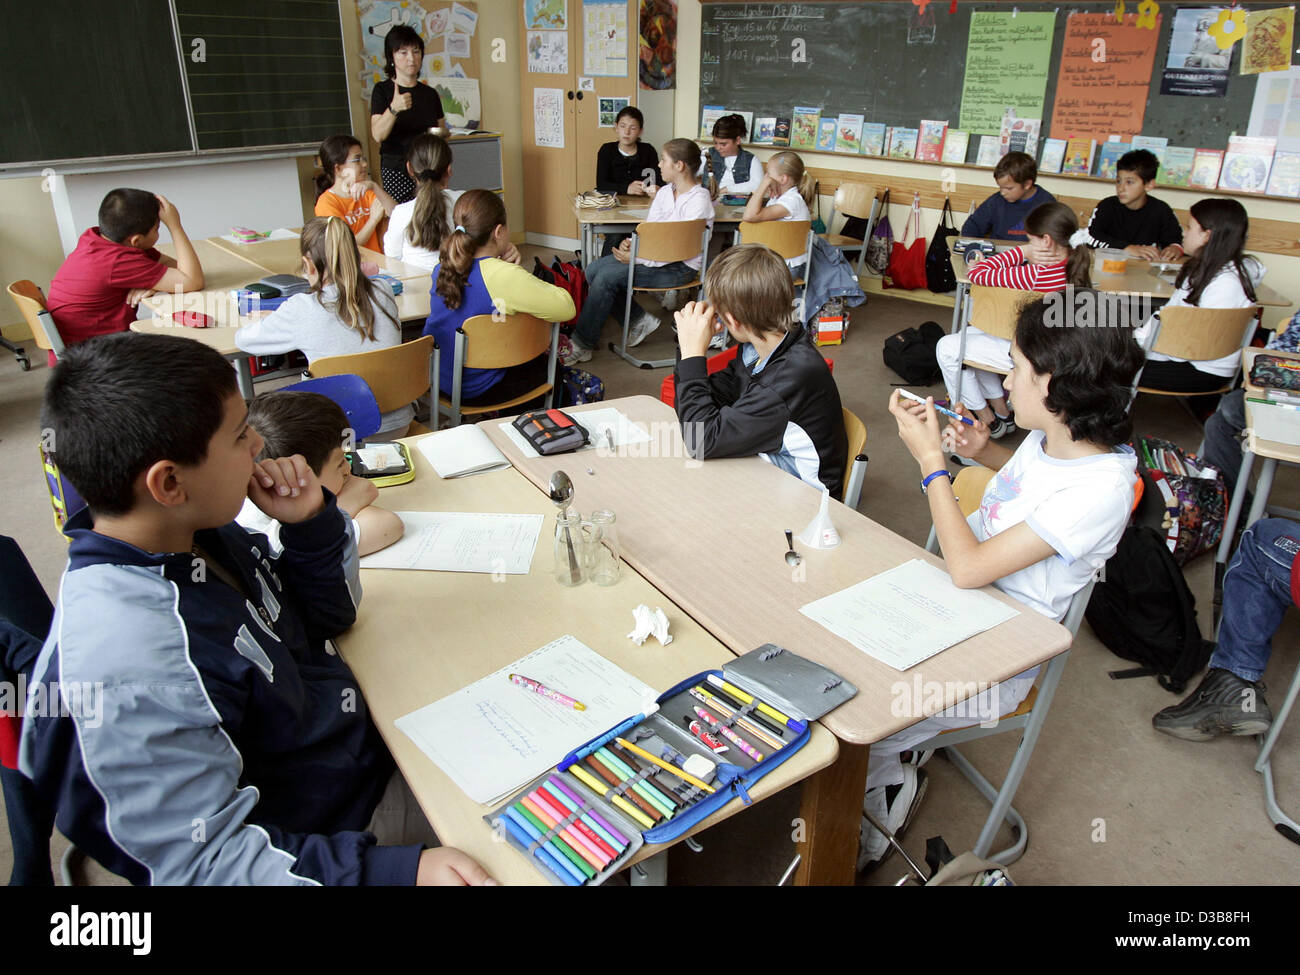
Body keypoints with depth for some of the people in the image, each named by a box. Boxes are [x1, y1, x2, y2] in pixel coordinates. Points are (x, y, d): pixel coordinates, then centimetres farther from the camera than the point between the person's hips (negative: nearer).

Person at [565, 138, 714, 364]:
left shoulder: (699, 200, -16)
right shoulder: (665, 192, 10)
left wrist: (637, 258, -21)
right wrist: (630, 242, -9)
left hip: (680, 267, -9)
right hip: (655, 254, 9)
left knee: (607, 277, -23)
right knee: (593, 269, -7)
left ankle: (582, 344, -12)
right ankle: (640, 318, 2)